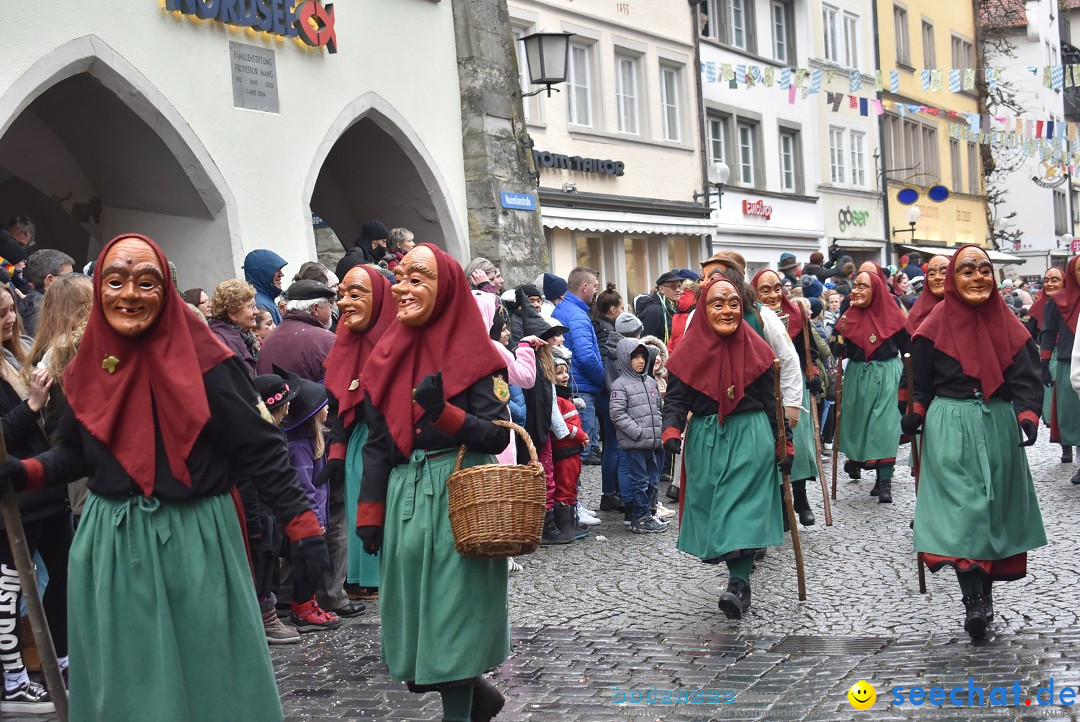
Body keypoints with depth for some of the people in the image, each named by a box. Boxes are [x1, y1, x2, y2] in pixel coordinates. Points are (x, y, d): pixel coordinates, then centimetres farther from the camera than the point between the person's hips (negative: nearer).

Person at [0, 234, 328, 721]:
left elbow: (261, 448, -9)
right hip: (111, 544, 4)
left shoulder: (202, 360, -10)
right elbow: (74, 452, 15)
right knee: (124, 683, 13)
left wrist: (302, 526, -13)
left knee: (208, 679, 6)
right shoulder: (90, 365, 4)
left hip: (195, 540, -4)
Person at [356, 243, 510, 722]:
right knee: (416, 609, 10)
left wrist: (442, 412, -25)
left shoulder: (473, 355, -6)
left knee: (451, 609, -2)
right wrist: (370, 515, 6)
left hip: (459, 497, -6)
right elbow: (376, 444, 11)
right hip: (404, 497, 6)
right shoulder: (388, 357, 9)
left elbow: (498, 436, -10)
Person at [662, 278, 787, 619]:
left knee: (743, 508, -10)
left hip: (751, 437, -1)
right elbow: (675, 399, -1)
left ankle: (739, 584, -13)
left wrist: (783, 442, 9)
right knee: (713, 507, 4)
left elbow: (769, 399, 8)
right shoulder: (689, 352, 0)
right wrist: (671, 431, -19)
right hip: (705, 440, 1)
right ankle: (739, 581, 17)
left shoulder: (755, 349, 3)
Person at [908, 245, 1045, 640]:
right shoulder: (935, 328, -2)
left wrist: (1027, 417, -15)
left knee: (996, 508, 7)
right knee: (963, 509, -10)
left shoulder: (1009, 326, 5)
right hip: (951, 429, -3)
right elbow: (923, 384, 3)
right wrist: (915, 415, -13)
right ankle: (974, 598, -10)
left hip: (999, 428, 3)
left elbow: (1026, 379, 0)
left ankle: (984, 591, 19)